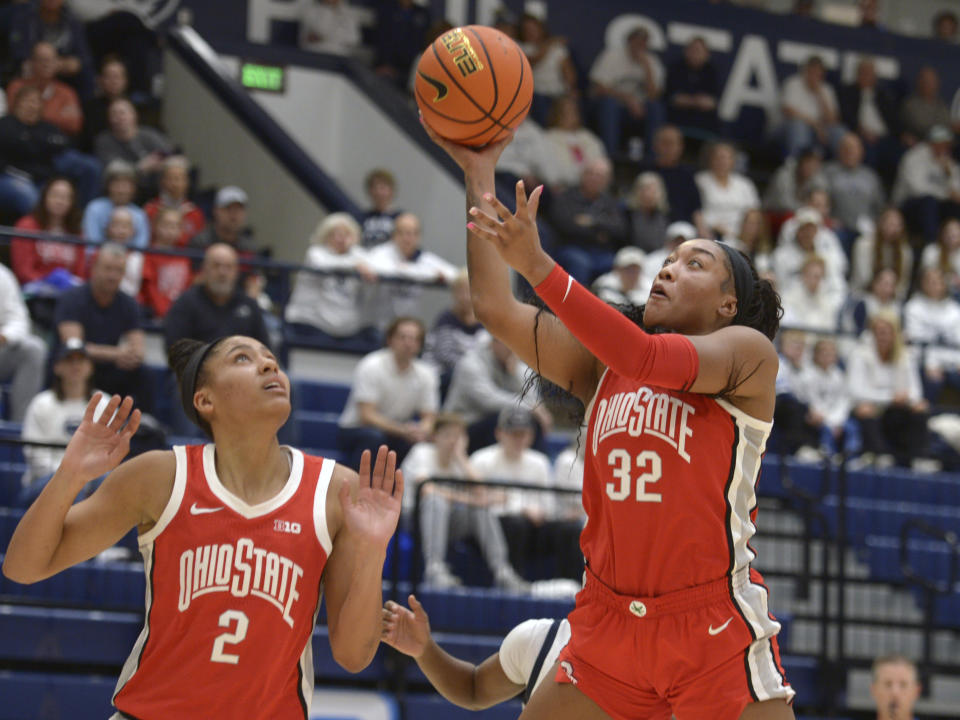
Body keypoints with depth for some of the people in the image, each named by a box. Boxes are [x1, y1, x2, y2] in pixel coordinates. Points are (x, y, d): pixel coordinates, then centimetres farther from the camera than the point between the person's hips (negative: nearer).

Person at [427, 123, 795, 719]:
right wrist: (480, 174, 8)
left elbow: (652, 362, -21)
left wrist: (538, 266, -27)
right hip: (610, 621, 5)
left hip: (715, 629, -5)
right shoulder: (604, 365, 14)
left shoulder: (748, 349, -2)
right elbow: (497, 310, 7)